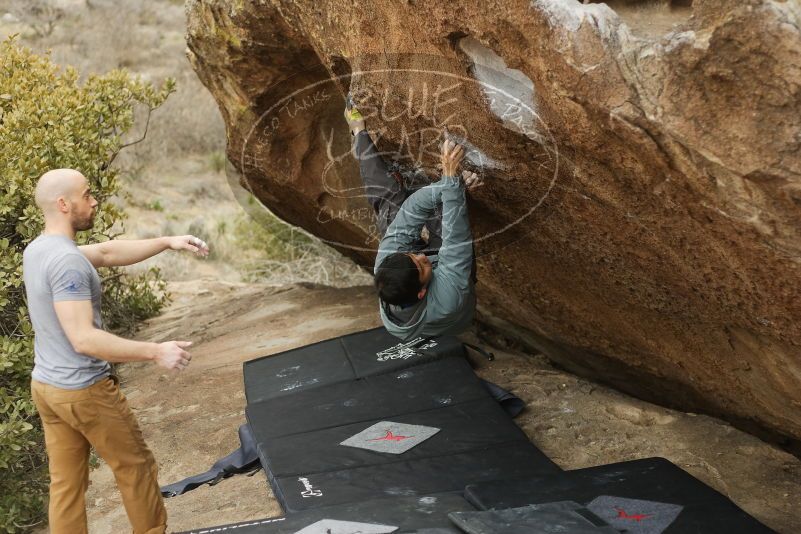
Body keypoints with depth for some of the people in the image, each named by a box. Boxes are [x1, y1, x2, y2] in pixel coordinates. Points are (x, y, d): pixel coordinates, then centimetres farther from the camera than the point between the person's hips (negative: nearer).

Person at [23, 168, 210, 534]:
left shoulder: (36, 250, 5)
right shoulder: (67, 261, -25)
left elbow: (108, 252, 12)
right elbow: (84, 339, -29)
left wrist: (167, 242, 6)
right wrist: (155, 352, -26)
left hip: (46, 386, 9)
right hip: (84, 391, -9)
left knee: (65, 483, 13)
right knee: (135, 467, 9)